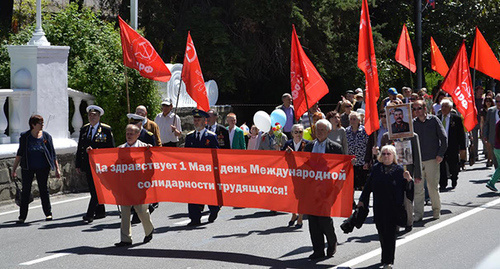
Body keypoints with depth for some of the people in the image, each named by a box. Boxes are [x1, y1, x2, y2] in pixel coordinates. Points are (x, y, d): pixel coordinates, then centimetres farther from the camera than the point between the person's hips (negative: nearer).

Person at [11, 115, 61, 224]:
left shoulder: (46, 137, 3)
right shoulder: (25, 137, 0)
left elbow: (53, 154, 7)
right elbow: (19, 154, 3)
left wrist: (57, 169, 4)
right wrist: (14, 169, 0)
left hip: (43, 168, 0)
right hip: (28, 168, 0)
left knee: (44, 190, 5)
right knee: (25, 191, 0)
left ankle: (48, 214, 17)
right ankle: (22, 217, 4)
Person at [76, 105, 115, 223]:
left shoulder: (106, 129, -2)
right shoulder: (84, 129, 13)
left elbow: (111, 148, -2)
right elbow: (80, 148, 15)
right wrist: (78, 164, 10)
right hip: (88, 164, 6)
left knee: (96, 189, -11)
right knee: (93, 190, 9)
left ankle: (90, 214, -15)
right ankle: (100, 212, 21)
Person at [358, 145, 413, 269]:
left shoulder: (399, 170, -2)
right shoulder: (376, 168, 6)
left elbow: (407, 189, -3)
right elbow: (368, 186, 14)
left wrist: (408, 180, -22)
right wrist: (362, 200, 13)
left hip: (394, 208, -3)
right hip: (378, 207, 3)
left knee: (390, 234, -3)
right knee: (381, 233, 8)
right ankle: (385, 258, 25)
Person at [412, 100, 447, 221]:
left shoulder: (434, 120, 1)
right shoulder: (413, 123, 7)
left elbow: (443, 138, 2)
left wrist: (440, 154, -6)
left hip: (432, 159, -2)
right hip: (417, 160, 2)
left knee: (433, 186, 4)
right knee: (417, 188, -1)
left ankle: (436, 210, 21)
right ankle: (418, 214, 3)